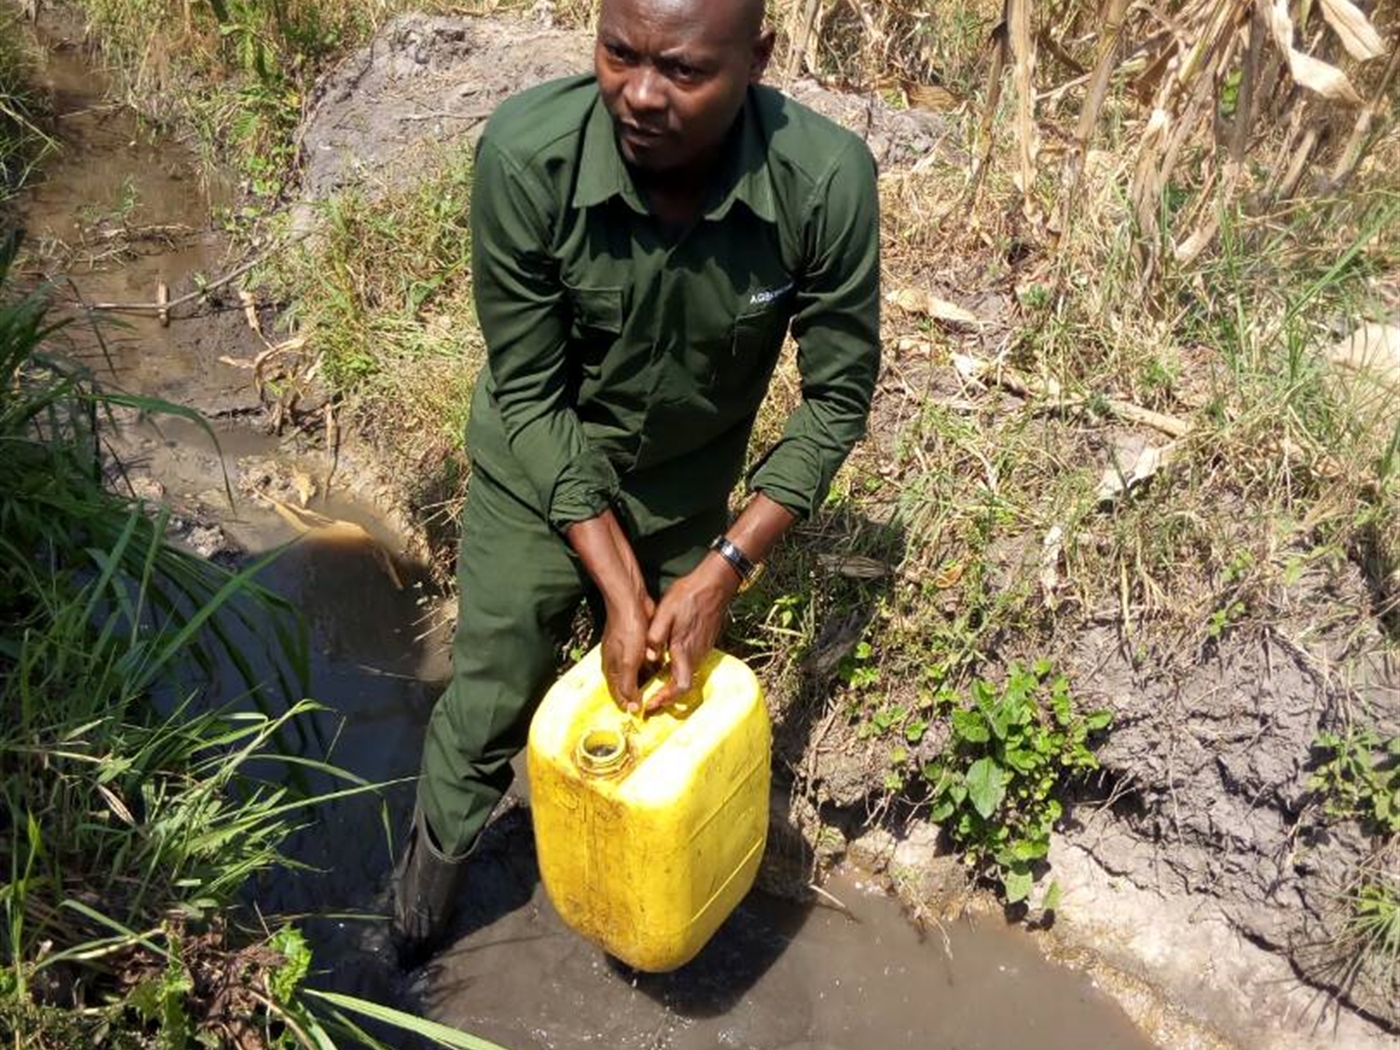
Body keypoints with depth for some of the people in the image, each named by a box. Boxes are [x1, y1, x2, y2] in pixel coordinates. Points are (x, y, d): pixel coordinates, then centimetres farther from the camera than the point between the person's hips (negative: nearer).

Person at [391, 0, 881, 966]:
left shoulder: (828, 180, -31)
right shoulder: (525, 155, -32)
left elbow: (839, 396, -17)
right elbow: (529, 391, -21)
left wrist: (723, 571, -22)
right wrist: (617, 586, -22)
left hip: (689, 485, 2)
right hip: (538, 473, -1)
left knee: (667, 693, 18)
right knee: (489, 704, 10)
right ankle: (435, 861, 43)